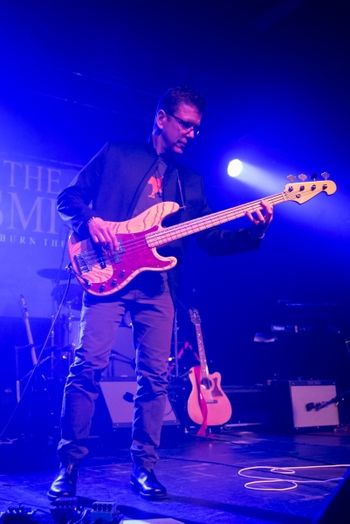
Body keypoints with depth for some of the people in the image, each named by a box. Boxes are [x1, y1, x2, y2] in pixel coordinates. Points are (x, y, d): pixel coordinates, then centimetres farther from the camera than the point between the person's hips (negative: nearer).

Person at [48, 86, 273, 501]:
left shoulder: (190, 181, 20)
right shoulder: (116, 154, 11)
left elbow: (210, 240, 14)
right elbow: (69, 197, 9)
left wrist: (254, 231, -2)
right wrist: (89, 220, -11)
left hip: (157, 284, 4)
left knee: (155, 377, 0)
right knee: (88, 365, -11)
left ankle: (144, 467, 11)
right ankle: (69, 465, -1)